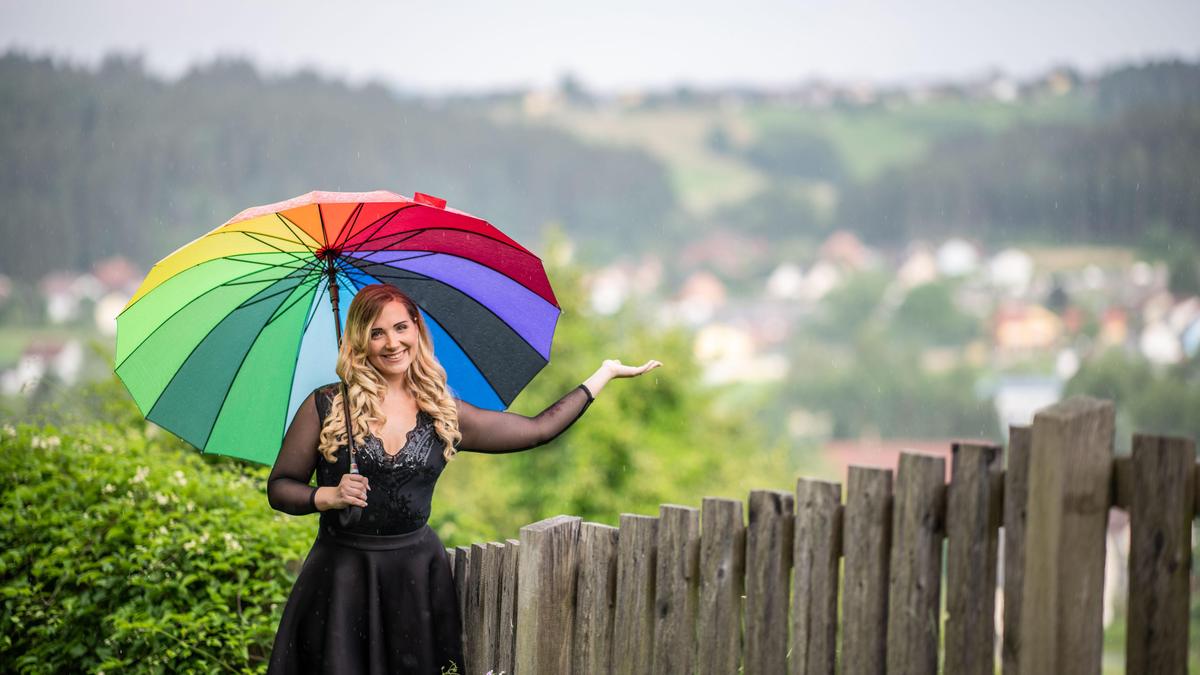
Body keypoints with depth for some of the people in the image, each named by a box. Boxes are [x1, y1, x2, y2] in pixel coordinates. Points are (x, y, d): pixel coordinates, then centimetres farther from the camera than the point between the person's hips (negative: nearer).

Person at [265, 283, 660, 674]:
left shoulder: (443, 414, 6)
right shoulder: (325, 406, -1)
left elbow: (539, 430, 10)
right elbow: (279, 488, 2)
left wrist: (606, 373, 14)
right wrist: (330, 496, -17)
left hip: (417, 575, 2)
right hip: (341, 577, -2)